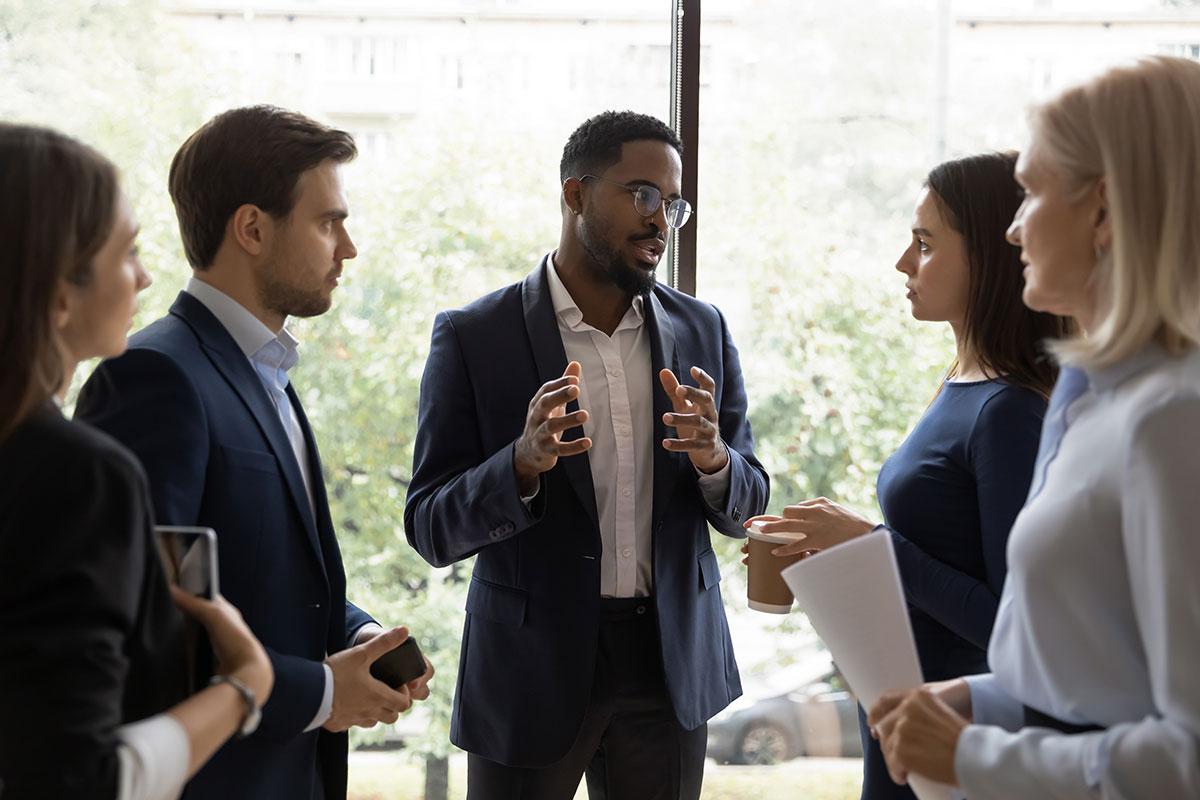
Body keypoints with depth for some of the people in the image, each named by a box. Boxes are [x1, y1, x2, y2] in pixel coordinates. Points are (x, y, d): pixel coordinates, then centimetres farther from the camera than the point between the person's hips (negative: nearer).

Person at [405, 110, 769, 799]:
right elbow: (431, 529, -8)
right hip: (532, 666, -3)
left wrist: (714, 462, -16)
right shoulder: (472, 336, -6)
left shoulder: (703, 330, 5)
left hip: (670, 664, 3)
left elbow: (747, 506, 7)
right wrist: (524, 463, -26)